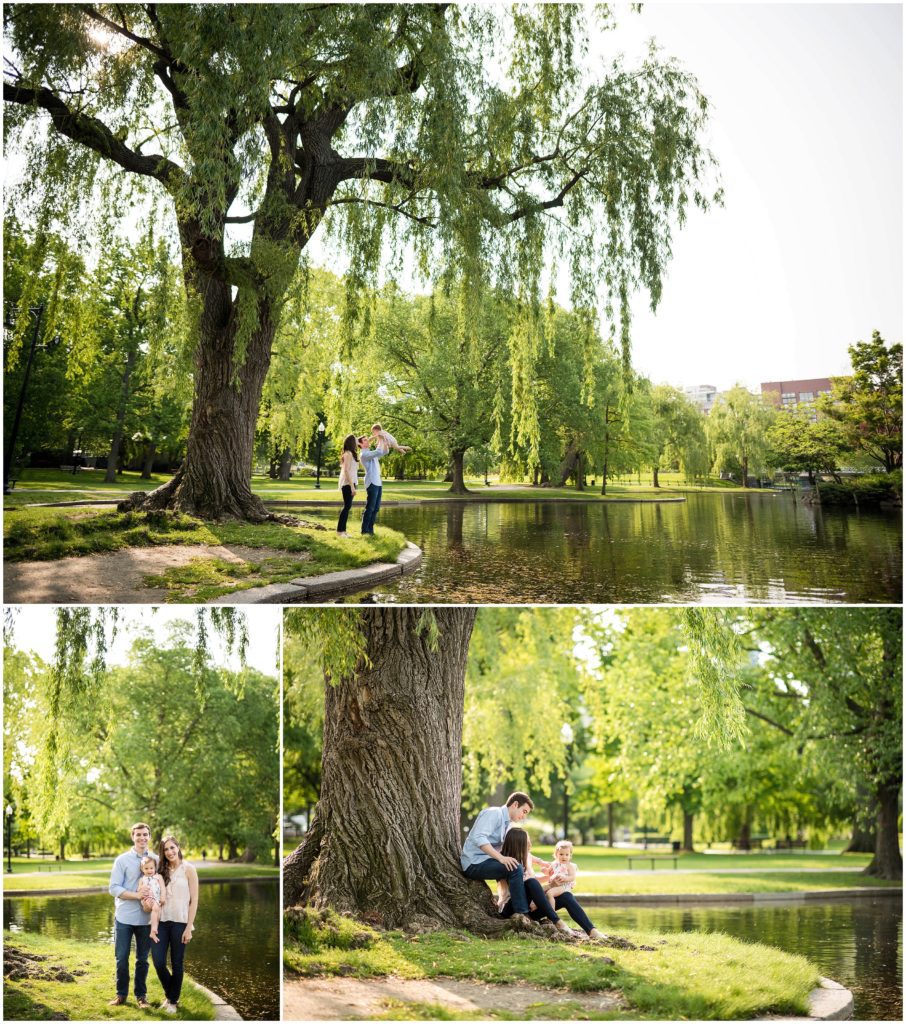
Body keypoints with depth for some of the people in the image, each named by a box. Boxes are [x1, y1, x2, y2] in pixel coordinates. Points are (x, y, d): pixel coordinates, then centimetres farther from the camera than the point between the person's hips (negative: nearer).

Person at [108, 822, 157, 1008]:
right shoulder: (122, 860, -3)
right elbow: (113, 888, -8)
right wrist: (138, 896, -19)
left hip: (146, 918, 2)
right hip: (124, 917, -2)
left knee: (142, 959, 9)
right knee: (121, 958, 4)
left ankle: (141, 995, 21)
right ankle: (121, 994, 20)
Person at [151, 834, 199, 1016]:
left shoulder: (188, 869, -4)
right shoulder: (162, 870, 10)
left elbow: (194, 900, -5)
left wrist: (189, 927, -10)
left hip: (180, 922, -4)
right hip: (162, 921, 4)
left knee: (176, 963, 3)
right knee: (158, 961, -2)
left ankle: (173, 1000, 20)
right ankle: (169, 994, 22)